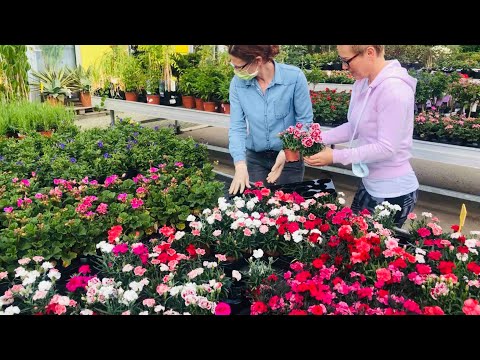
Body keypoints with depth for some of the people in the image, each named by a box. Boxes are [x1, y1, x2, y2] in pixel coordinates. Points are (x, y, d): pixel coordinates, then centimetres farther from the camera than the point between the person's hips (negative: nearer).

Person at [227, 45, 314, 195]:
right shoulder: (237, 83, -9)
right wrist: (240, 164, -22)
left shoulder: (294, 77, -17)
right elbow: (237, 126, -10)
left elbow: (305, 121, -10)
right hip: (255, 157, 2)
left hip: (290, 157, -2)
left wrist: (287, 151, -22)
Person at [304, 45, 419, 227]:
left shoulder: (394, 89, -25)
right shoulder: (363, 83, 2)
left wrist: (336, 156, -23)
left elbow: (386, 148, -25)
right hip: (369, 184, 9)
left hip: (393, 192, -9)